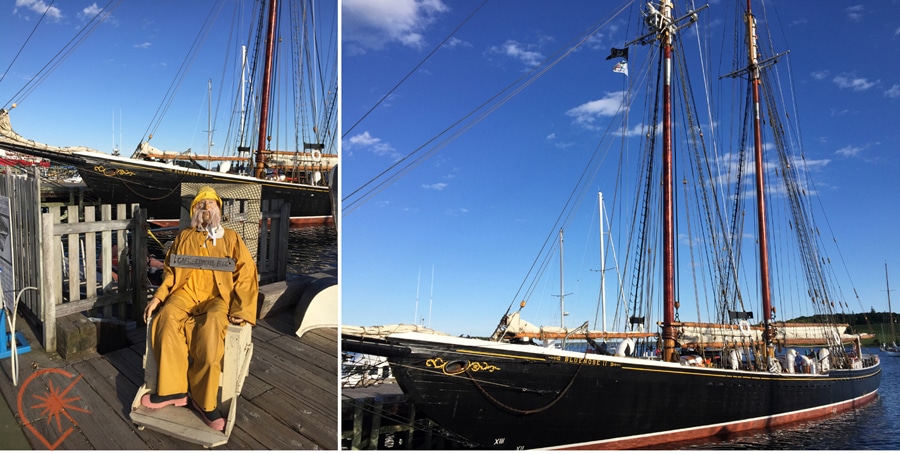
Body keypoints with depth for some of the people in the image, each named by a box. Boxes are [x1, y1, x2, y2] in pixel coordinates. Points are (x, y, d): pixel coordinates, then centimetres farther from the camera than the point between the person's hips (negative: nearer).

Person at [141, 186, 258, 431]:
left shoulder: (231, 238, 14)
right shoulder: (184, 237, 22)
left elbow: (246, 273, 6)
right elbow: (170, 270, 16)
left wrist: (241, 308, -7)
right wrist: (157, 297, -2)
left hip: (217, 296, -2)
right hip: (186, 292, 2)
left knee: (211, 325, -35)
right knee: (169, 316, -32)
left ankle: (203, 398, -26)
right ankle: (173, 389, -26)